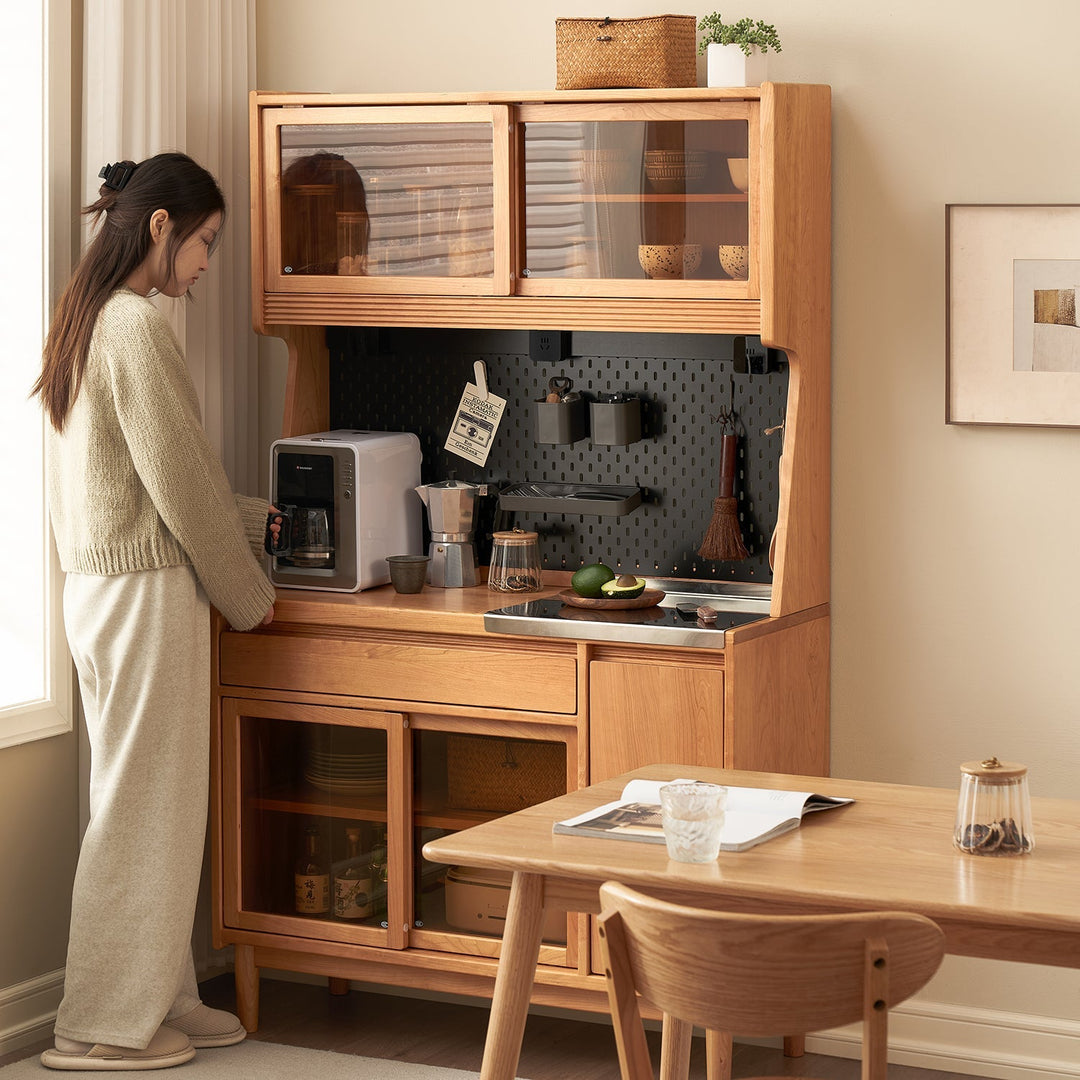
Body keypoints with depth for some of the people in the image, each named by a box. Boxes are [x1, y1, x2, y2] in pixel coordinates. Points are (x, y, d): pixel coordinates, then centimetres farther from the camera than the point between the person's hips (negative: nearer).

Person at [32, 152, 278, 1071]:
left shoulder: (83, 324, 13)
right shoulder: (137, 328, -17)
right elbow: (183, 487, -16)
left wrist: (256, 520, 23)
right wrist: (251, 595, -3)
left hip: (100, 585, 9)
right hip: (148, 592, -9)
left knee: (149, 803, 15)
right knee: (144, 806, -1)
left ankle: (160, 999, 23)